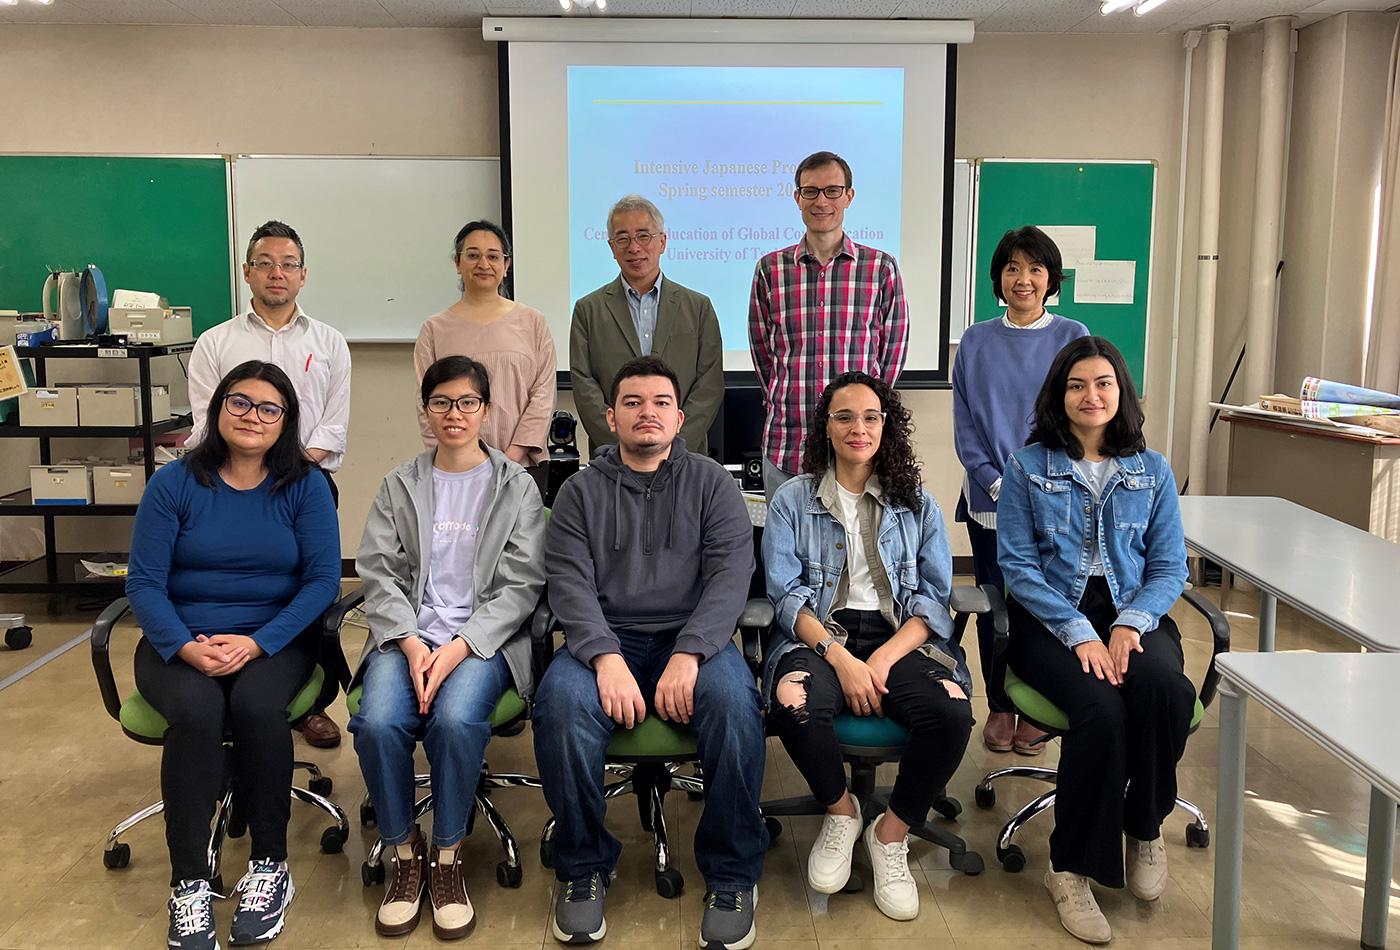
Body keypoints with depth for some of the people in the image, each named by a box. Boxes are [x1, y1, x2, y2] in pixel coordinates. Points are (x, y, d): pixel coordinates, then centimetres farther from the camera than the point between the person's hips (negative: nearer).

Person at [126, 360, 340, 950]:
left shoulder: (305, 487, 1)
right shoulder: (174, 483, 1)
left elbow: (323, 580, -6)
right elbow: (144, 582, -3)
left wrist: (257, 642, -19)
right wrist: (186, 646, -21)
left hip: (275, 639, 0)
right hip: (180, 641, 0)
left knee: (256, 703, -32)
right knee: (196, 710, -31)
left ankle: (270, 867, -14)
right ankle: (188, 882, -19)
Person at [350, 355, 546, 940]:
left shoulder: (516, 487, 7)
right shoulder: (399, 485, 13)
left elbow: (521, 584, -1)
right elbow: (379, 573, 6)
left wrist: (460, 647, -14)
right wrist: (411, 643, -12)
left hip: (483, 639, -2)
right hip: (406, 635, 2)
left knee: (456, 719, -33)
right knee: (378, 722, -28)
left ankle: (447, 857, -9)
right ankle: (403, 852, -3)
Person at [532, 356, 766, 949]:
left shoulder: (711, 484, 10)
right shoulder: (581, 492, 12)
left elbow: (730, 576, -3)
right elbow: (570, 584, -1)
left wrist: (688, 655, -19)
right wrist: (606, 658, -20)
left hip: (693, 636, 0)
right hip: (606, 639, 1)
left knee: (734, 701, -32)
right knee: (561, 703, -31)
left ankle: (732, 875, -12)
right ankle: (583, 869, -9)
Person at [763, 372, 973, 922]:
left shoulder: (917, 504, 14)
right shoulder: (793, 500, 10)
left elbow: (933, 598, 5)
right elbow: (786, 595, 0)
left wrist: (882, 660, -13)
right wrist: (841, 658, -16)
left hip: (900, 639, 1)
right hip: (819, 635, -1)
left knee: (952, 712, -30)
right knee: (794, 704, -35)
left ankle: (891, 834, -2)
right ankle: (840, 812, -1)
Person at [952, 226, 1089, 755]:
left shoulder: (1073, 338, 2)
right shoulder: (976, 342, 6)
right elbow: (964, 424, 4)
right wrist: (996, 481, -8)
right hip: (989, 498, 1)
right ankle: (999, 707, 20)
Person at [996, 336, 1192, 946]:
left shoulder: (1153, 472, 12)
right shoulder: (1028, 467, 4)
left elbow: (1170, 567, 8)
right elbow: (1017, 564, -2)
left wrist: (1131, 623, -13)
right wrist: (1078, 632, -14)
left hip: (1133, 613, 2)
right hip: (1051, 617, -2)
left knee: (1165, 688, -32)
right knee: (1100, 708, -31)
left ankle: (1145, 826, -3)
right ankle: (1072, 867, -12)